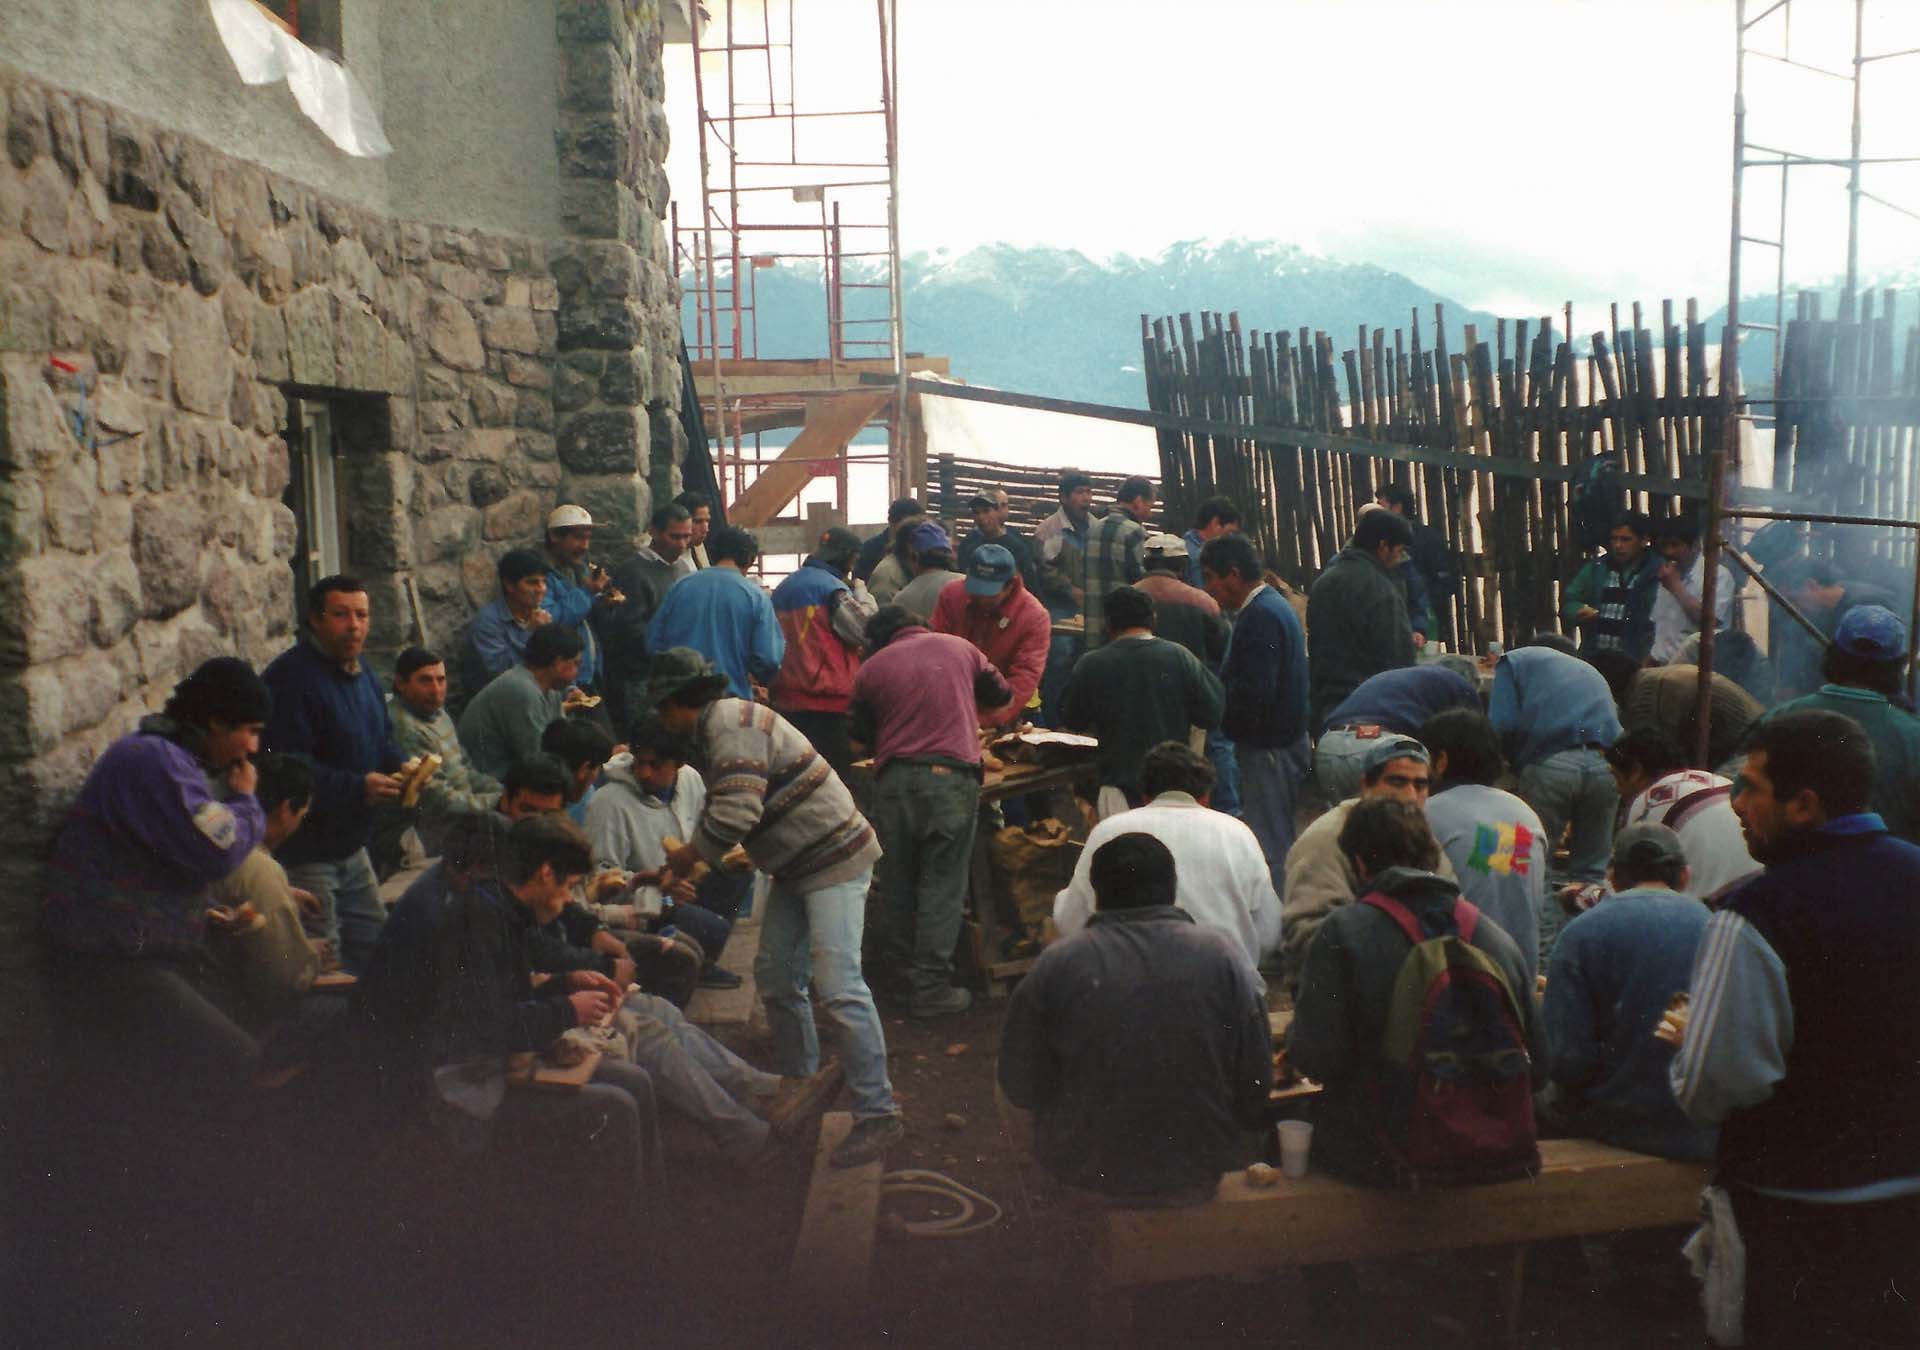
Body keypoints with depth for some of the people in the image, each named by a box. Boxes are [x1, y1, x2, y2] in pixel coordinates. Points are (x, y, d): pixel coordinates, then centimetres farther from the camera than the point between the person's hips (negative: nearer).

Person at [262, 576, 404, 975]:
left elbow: (381, 743, 22)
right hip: (304, 849, -9)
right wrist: (358, 787, -28)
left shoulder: (360, 672, 11)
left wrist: (402, 770, 1)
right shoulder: (290, 677, -20)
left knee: (372, 940, 18)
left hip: (350, 844, 9)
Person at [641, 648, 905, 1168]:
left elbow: (736, 814, -27)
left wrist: (688, 856, -10)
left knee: (837, 986, -15)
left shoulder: (732, 725, -19)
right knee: (775, 975, 15)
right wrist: (674, 870, 11)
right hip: (796, 866, 11)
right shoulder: (717, 728, 13)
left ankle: (878, 1115, -10)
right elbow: (725, 812, 16)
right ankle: (800, 1085, 30)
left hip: (834, 858, -11)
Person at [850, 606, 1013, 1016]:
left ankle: (899, 968, 27)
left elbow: (863, 738, 16)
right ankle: (931, 986, 1)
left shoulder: (871, 668, 9)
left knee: (898, 881, 16)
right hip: (951, 777, -1)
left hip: (893, 780, 1)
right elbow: (1001, 694, 24)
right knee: (942, 886, 2)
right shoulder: (960, 648, 10)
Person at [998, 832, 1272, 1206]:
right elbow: (1257, 1084, -6)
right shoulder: (1223, 956, -12)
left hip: (1088, 1174, 0)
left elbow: (1021, 1091, -5)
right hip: (1208, 1173, 1)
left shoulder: (1054, 966, -12)